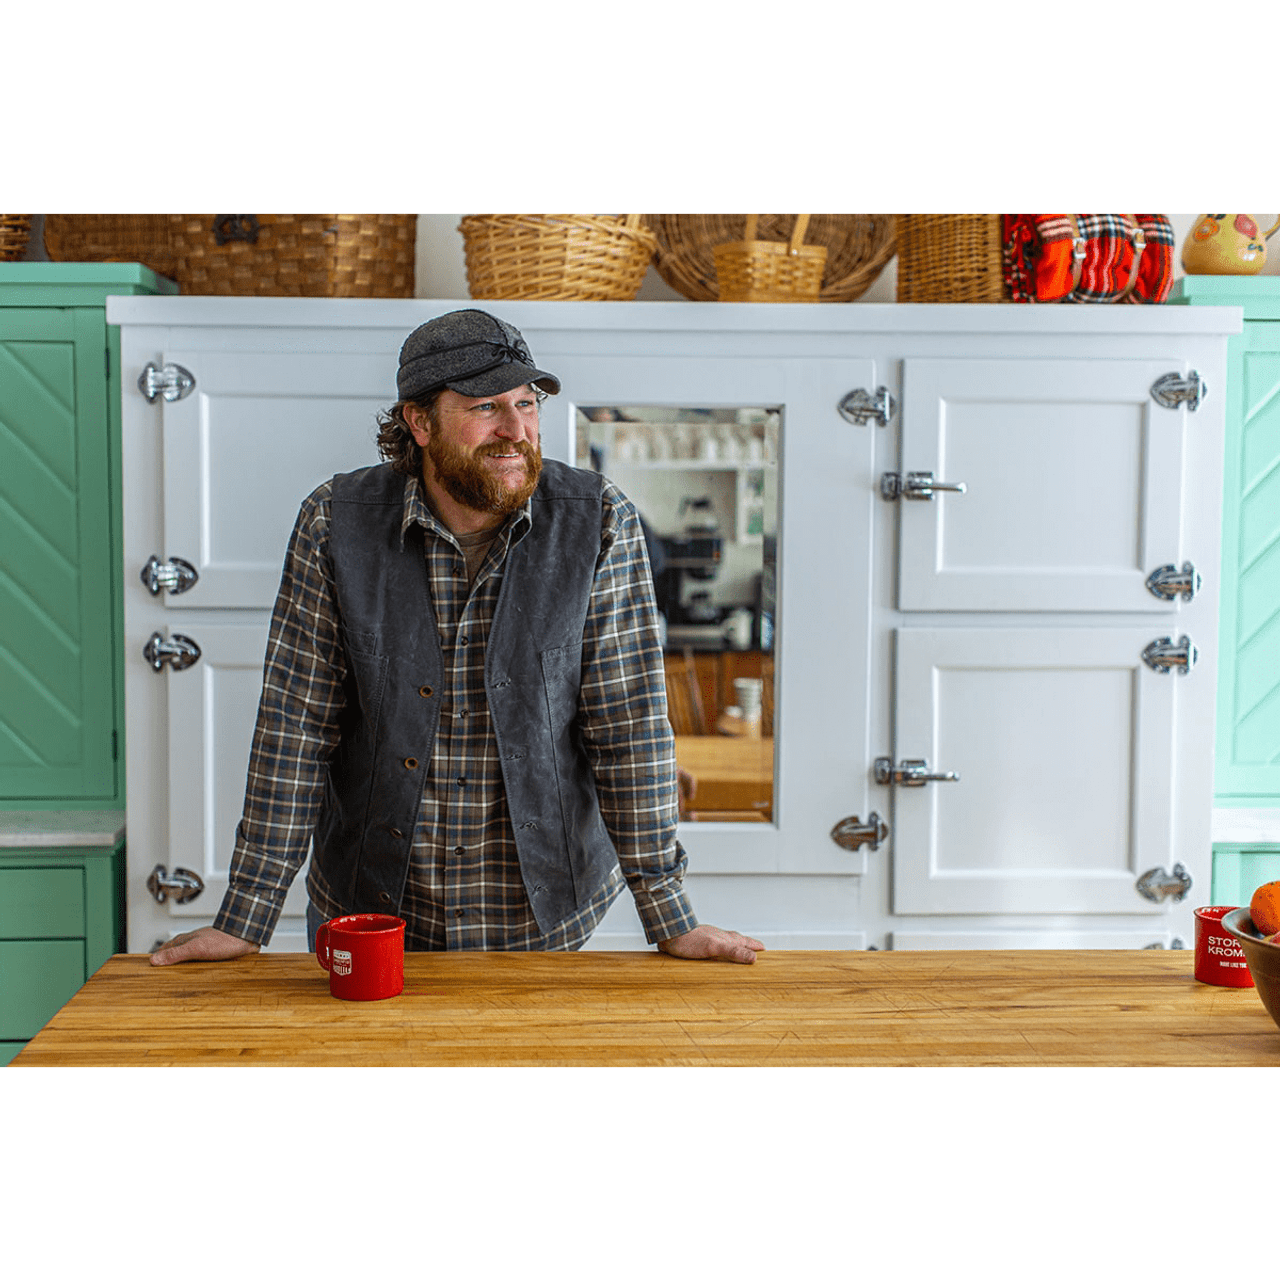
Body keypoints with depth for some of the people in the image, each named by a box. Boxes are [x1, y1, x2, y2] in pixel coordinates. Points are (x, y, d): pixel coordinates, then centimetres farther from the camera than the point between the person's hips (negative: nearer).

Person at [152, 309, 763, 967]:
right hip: (367, 907, 1)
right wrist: (246, 917, -8)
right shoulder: (335, 523, -11)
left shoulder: (600, 523, -12)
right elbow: (295, 727, -8)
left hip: (545, 917, 0)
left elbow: (630, 726, -10)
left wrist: (670, 918, -11)